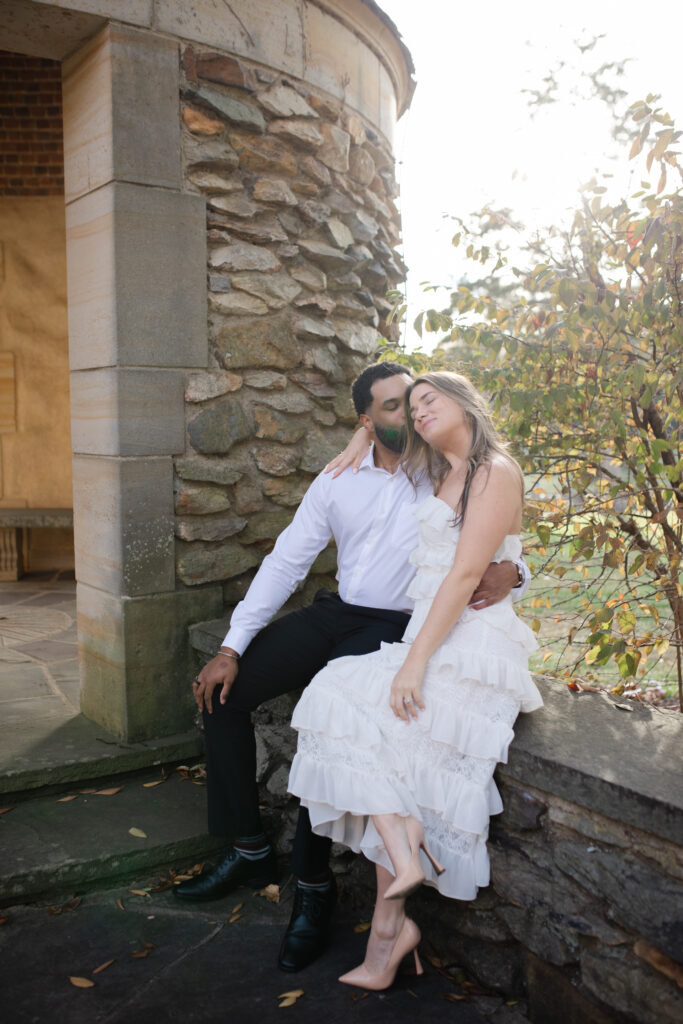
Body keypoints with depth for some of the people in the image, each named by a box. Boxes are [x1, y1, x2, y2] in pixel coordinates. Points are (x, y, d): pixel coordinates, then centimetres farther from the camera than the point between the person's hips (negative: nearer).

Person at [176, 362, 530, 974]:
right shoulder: (338, 481, 6)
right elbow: (286, 562, 4)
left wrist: (510, 572, -31)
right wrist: (232, 648, -3)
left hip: (397, 627, -5)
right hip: (336, 615, 5)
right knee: (224, 692, -6)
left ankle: (314, 886, -8)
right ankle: (249, 850, 6)